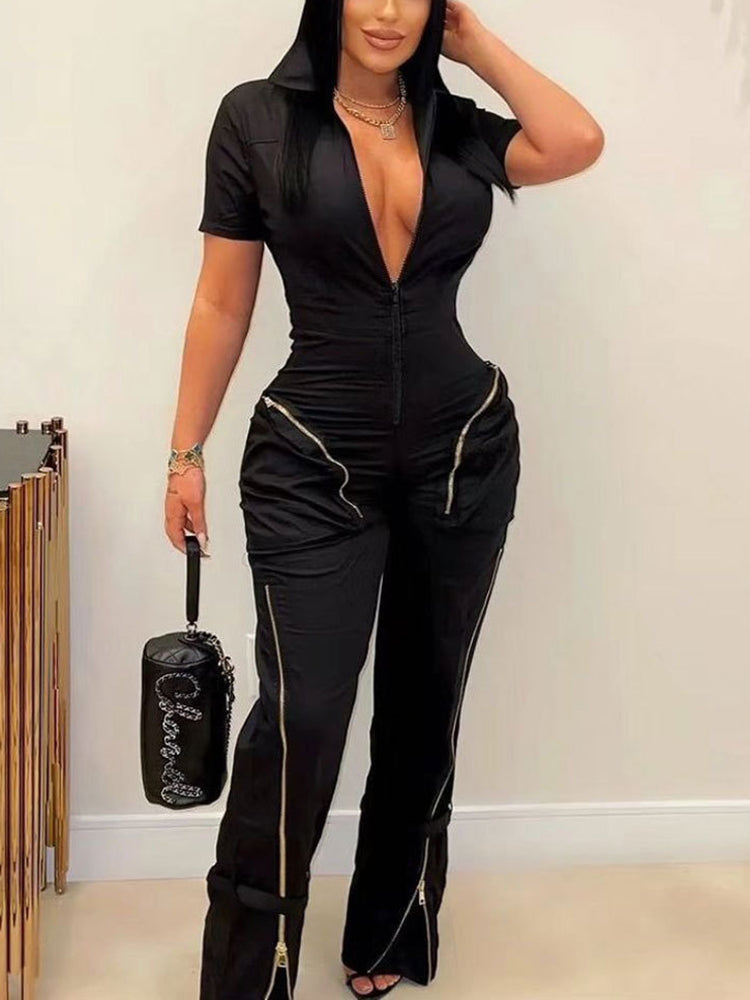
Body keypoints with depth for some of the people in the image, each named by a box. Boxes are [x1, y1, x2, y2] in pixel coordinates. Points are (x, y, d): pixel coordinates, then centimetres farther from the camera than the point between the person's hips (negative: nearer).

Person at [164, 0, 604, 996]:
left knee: (425, 707, 13)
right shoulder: (258, 117, -2)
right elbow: (223, 303, 0)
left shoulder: (458, 127, 6)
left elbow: (577, 144, -12)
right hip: (312, 466, -3)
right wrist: (187, 452, 1)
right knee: (302, 713, -11)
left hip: (465, 454, 4)